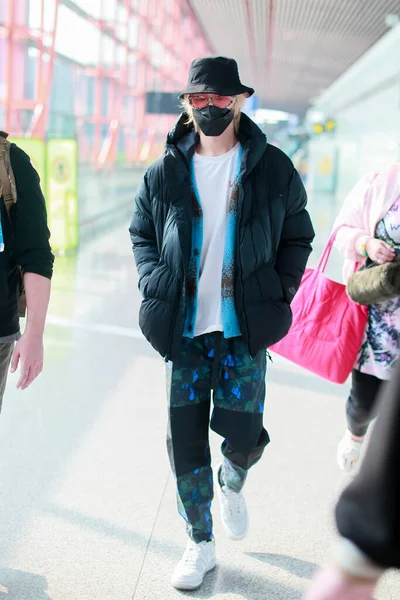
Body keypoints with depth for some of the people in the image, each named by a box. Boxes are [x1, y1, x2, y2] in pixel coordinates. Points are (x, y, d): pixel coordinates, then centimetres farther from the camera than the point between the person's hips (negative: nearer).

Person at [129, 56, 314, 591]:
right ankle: (200, 546, 25)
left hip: (245, 330, -1)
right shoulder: (164, 173, 2)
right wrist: (155, 286, 0)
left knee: (241, 437, -3)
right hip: (184, 330, 2)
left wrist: (279, 295, -2)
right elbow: (142, 234, 14)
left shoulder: (273, 168, 0)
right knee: (185, 442, 5)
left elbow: (297, 236, 9)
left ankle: (232, 485, 36)